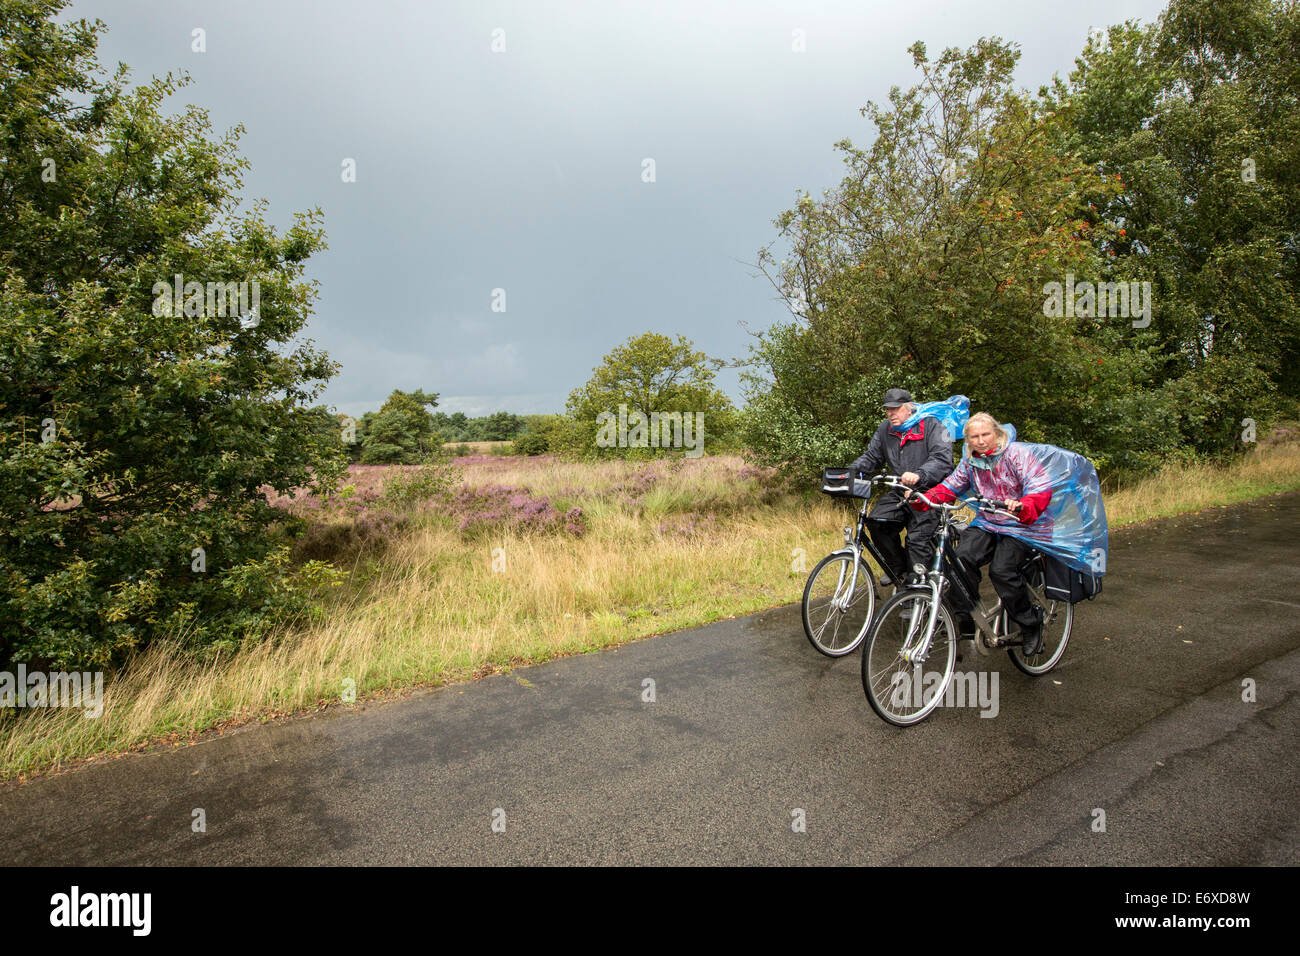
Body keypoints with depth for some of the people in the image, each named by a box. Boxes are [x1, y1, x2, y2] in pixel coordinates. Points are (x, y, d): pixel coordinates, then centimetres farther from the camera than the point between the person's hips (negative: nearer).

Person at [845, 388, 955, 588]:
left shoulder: (931, 426, -8)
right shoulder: (885, 429, 10)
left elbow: (943, 459, -22)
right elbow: (871, 457, 10)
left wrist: (919, 475, -40)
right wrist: (851, 471, -11)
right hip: (900, 494, 5)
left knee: (918, 538, -18)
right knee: (876, 521, -15)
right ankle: (897, 568, 5)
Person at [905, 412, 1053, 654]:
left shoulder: (1017, 454, -11)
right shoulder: (970, 461, 6)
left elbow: (1041, 488, -20)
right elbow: (951, 486, 6)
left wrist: (1023, 507, -41)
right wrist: (922, 499, -12)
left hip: (1021, 526, -5)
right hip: (988, 523, 5)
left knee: (1001, 570, -26)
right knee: (963, 557, -22)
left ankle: (1031, 624, -1)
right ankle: (969, 620, -10)